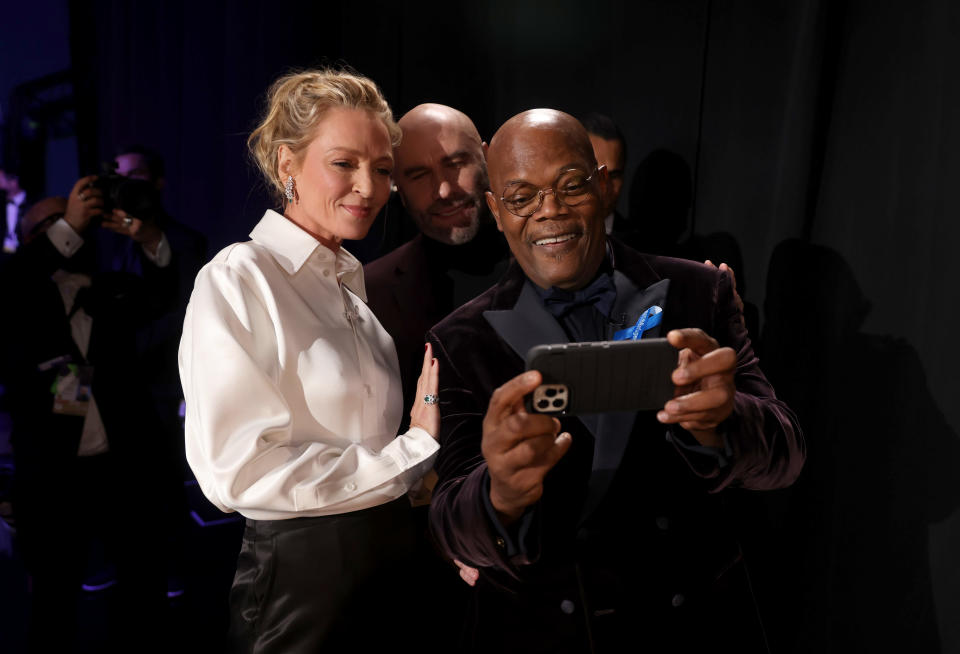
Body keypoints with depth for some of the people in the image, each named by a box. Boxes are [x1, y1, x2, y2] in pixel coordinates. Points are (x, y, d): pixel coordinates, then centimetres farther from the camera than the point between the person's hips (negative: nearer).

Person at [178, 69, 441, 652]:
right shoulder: (238, 280, -13)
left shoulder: (350, 280, 8)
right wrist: (416, 450, -15)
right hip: (304, 574, -6)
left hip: (391, 560, 7)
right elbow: (238, 469, -20)